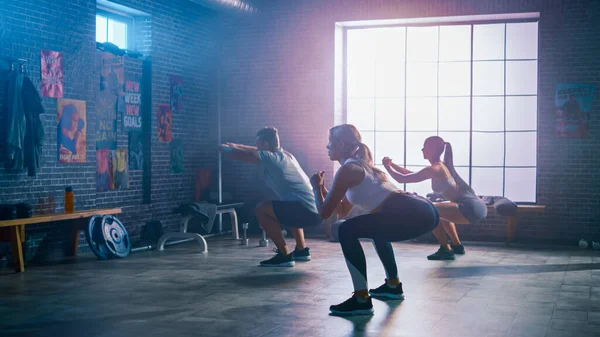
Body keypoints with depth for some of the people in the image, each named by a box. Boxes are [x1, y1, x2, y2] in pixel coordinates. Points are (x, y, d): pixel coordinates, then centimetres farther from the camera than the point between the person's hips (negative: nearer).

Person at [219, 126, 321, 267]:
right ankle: (302, 250, 32)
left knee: (262, 209, -4)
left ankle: (284, 255, -3)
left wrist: (224, 148, 21)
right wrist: (235, 145, 45)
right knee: (289, 208, 37)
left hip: (306, 210, -9)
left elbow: (238, 155, 0)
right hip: (316, 210, 9)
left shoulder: (270, 157, -6)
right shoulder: (284, 154, 19)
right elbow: (257, 151, 38)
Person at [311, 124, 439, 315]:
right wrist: (323, 188, 31)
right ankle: (393, 286, 39)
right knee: (376, 228, 35)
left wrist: (316, 187, 15)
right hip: (423, 211, 10)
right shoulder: (359, 165, 25)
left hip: (413, 215, -10)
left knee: (347, 231, -10)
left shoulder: (347, 170, -3)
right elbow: (342, 211, 33)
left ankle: (362, 300, -11)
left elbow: (324, 212, -1)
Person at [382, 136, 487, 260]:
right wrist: (392, 165, 28)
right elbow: (413, 175, 30)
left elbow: (402, 179, -6)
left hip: (471, 208, -10)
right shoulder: (441, 166, 19)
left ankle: (446, 250, -5)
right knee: (440, 212, 32)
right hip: (477, 206, 10)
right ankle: (457, 246, 32)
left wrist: (387, 166, 10)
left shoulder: (433, 169, -9)